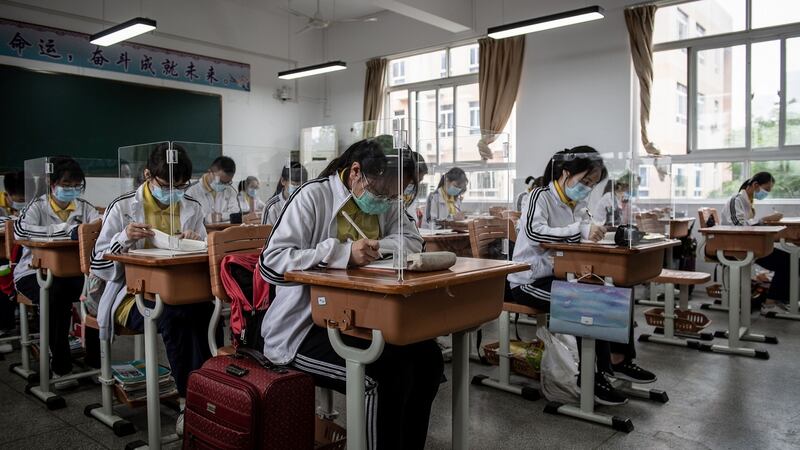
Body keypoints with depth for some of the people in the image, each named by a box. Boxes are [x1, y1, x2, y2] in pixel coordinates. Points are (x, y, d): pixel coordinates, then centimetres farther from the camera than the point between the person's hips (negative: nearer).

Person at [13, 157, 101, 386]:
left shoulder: (83, 206, 10)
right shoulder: (37, 206, -3)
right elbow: (20, 230, -23)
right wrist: (67, 229, -31)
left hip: (71, 272, 3)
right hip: (34, 273, -3)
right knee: (56, 294, -34)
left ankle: (94, 359, -8)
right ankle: (60, 366, -19)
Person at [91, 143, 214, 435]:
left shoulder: (192, 207, 8)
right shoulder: (123, 207, -1)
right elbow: (99, 265, -1)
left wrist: (195, 243, -10)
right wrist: (123, 239, -19)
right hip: (132, 295, -3)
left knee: (206, 312, -32)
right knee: (176, 316, -35)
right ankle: (190, 399, -19)